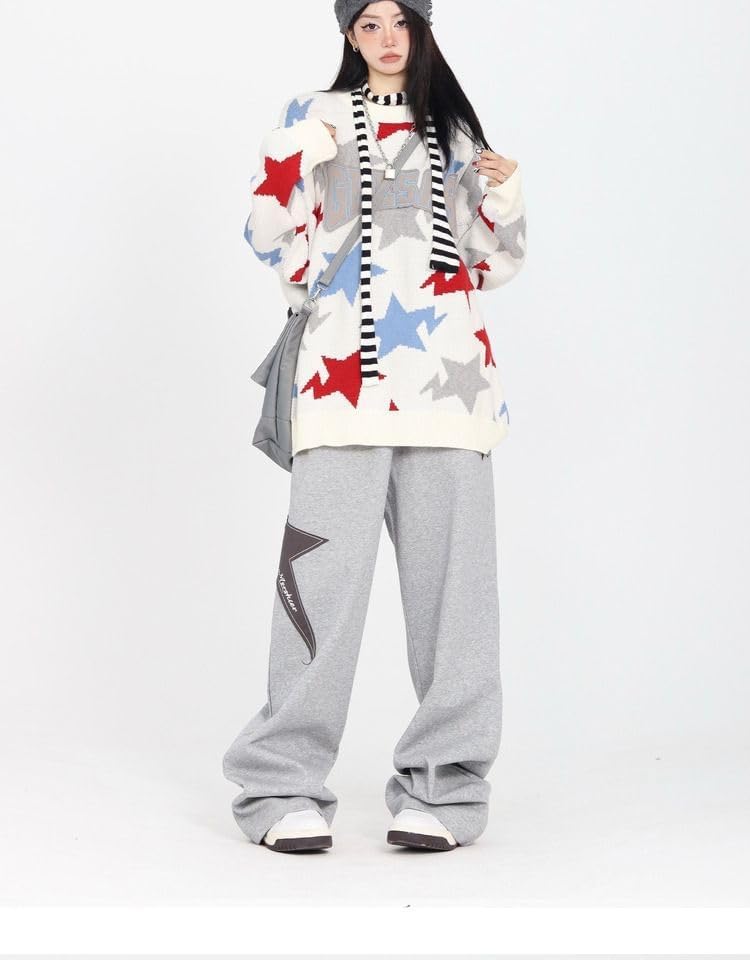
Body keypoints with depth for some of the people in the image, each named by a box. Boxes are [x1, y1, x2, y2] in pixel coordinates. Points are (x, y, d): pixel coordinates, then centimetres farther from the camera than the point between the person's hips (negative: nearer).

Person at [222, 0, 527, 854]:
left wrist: (505, 197, 2)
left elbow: (495, 261, 17)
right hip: (346, 368, -2)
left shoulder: (454, 129, 20)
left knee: (451, 575, -4)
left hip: (446, 372, 2)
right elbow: (268, 230, 9)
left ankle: (443, 786, 1)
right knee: (323, 571, -10)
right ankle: (283, 784, -4)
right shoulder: (316, 116, 14)